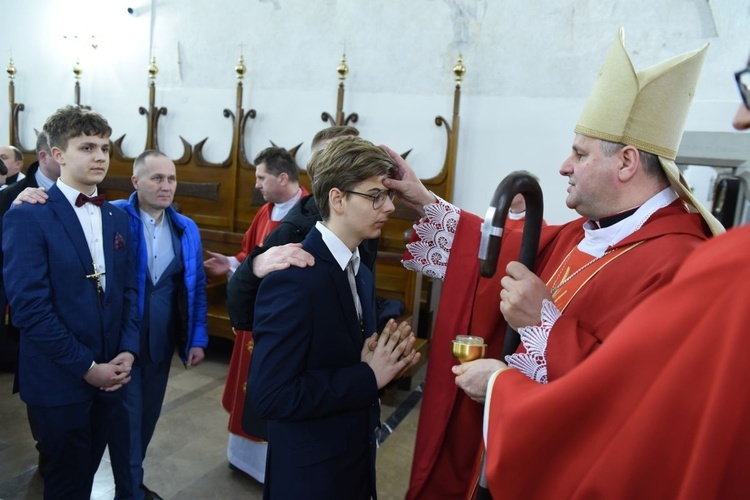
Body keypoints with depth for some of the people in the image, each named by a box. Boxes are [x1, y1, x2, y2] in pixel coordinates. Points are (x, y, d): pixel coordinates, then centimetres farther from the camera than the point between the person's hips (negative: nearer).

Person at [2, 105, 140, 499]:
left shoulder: (117, 218, 7)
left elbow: (129, 289, 7)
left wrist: (127, 351, -5)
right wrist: (86, 367, -16)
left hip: (109, 373, 5)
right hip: (59, 380, -5)